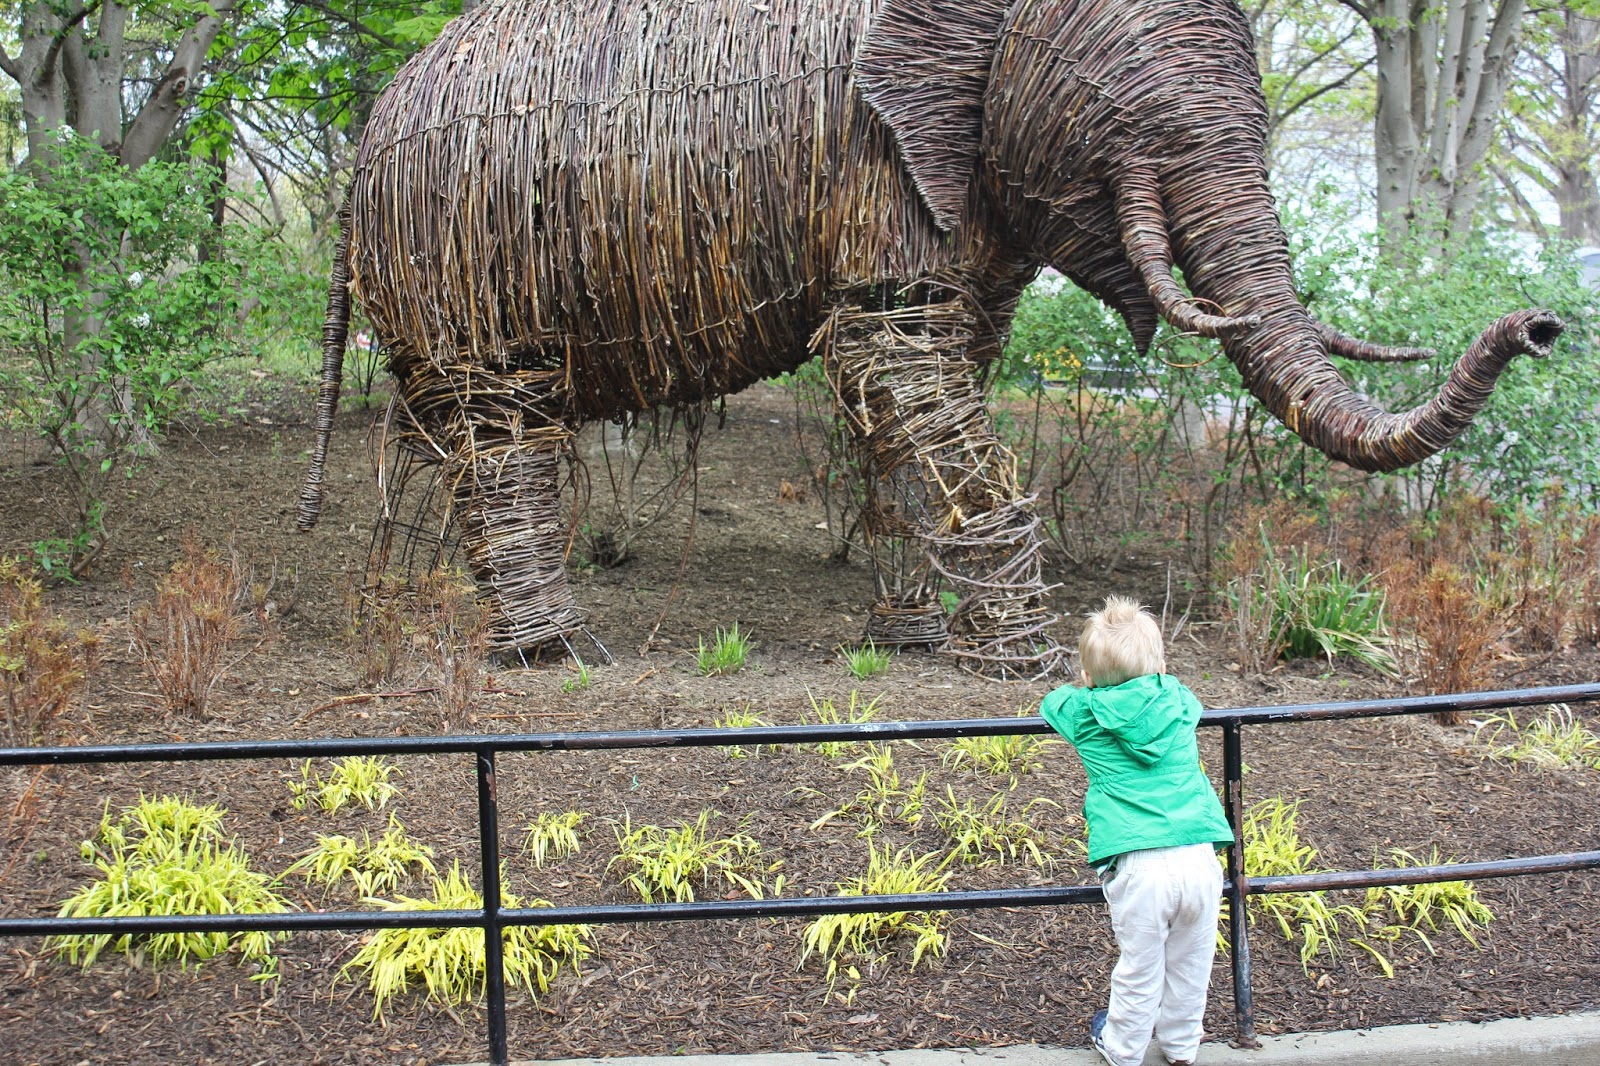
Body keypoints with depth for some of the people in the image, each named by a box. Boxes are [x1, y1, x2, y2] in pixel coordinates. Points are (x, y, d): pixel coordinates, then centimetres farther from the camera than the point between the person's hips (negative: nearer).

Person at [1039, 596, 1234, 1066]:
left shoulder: (1086, 714, 3)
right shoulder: (1179, 703, 10)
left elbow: (1052, 701, 26)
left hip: (1139, 866, -3)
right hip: (1199, 858, 3)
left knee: (1140, 969, 12)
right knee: (1190, 965, 18)